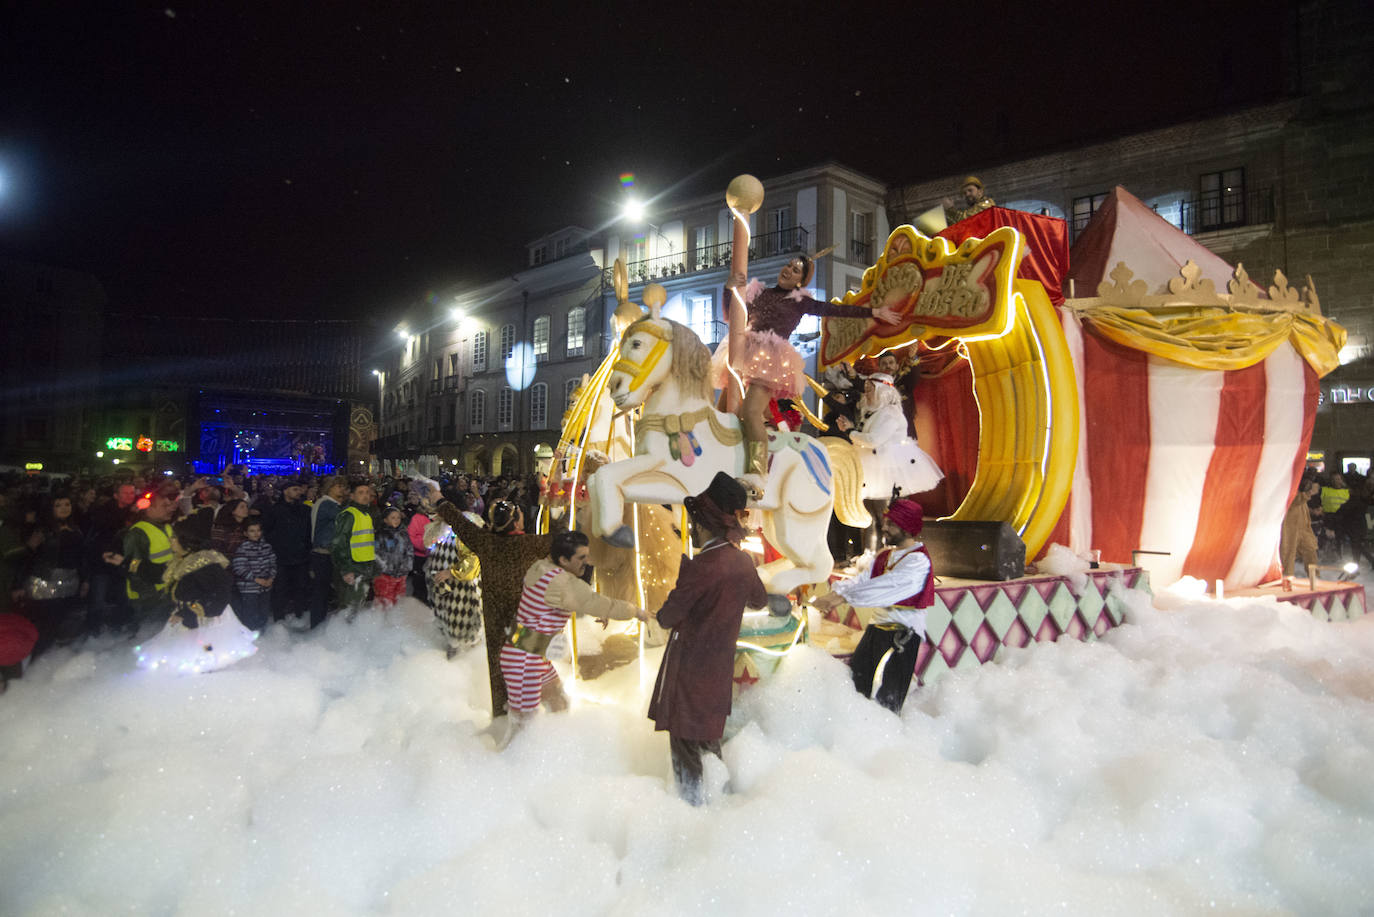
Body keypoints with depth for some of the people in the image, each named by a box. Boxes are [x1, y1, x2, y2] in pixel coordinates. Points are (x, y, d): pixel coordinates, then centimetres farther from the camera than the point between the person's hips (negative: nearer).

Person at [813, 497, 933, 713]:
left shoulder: (918, 561, -13)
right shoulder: (884, 555, 15)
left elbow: (887, 587, -25)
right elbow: (864, 579, 3)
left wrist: (844, 596, -29)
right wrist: (834, 592, -16)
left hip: (902, 636, -8)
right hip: (876, 628, 8)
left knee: (886, 699, -6)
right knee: (853, 681, 9)